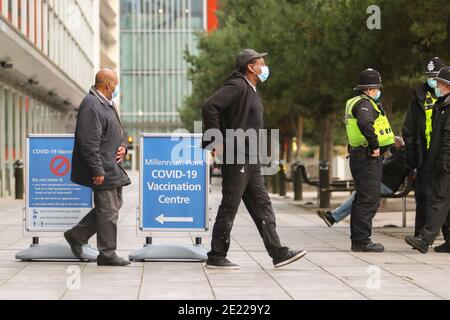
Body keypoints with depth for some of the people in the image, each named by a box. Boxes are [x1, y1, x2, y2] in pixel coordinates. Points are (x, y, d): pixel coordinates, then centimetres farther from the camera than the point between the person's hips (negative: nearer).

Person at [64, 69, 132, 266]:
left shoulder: (107, 104, 16)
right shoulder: (91, 105, -18)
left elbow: (117, 132, 27)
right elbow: (89, 142, -23)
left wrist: (123, 146, 5)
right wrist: (98, 171, -23)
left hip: (113, 167, 10)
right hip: (103, 170, -10)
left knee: (113, 205, 17)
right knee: (108, 211, -3)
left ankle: (77, 235, 24)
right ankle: (107, 255, 7)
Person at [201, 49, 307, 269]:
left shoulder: (251, 90, 18)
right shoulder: (237, 86, -13)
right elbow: (209, 107, -24)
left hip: (251, 160, 10)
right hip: (236, 158, -10)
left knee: (262, 206, 8)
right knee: (229, 207, -4)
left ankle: (278, 253, 9)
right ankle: (216, 257, 3)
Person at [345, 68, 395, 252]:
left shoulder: (355, 103, 19)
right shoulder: (365, 104, -14)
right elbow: (365, 123, -34)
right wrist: (375, 145, -25)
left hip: (359, 156, 11)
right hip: (369, 158, -11)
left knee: (362, 199, 15)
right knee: (369, 200, -8)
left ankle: (358, 240, 21)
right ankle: (362, 241, -6)